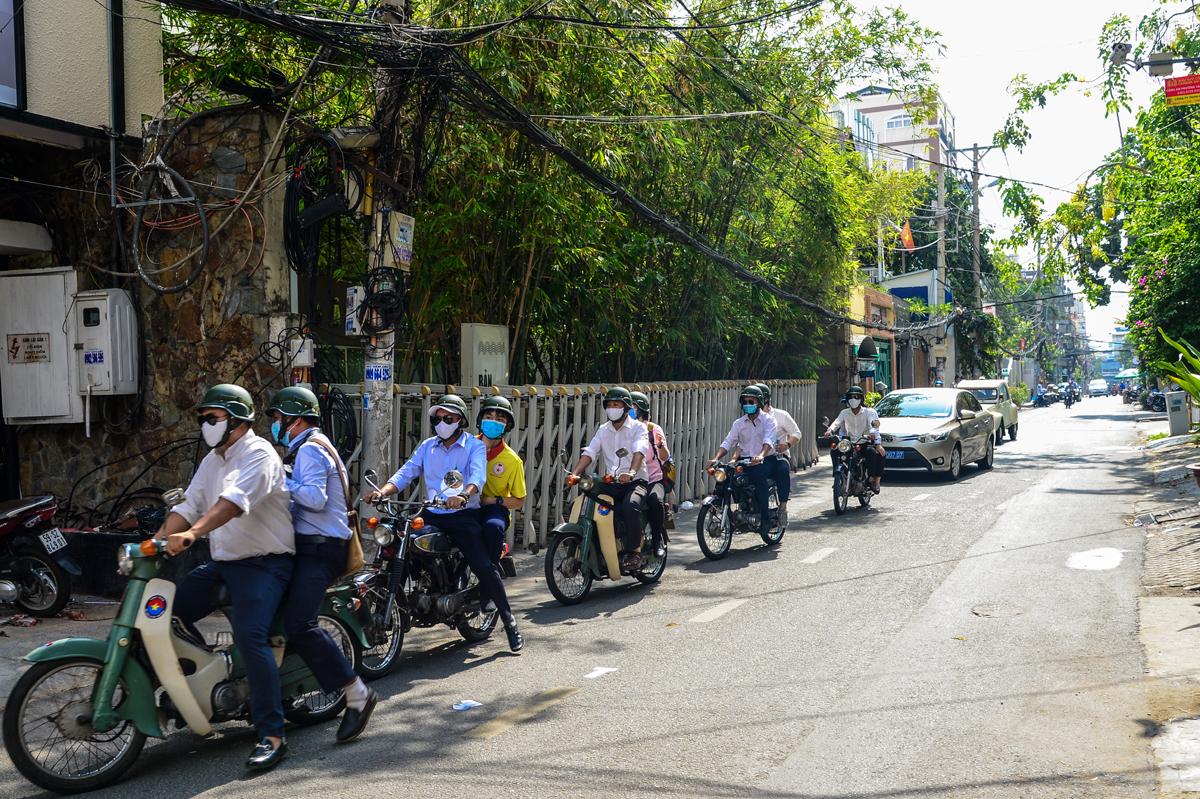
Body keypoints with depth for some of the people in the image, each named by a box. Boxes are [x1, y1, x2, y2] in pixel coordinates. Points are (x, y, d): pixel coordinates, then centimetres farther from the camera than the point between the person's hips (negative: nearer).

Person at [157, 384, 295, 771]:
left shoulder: (258, 454, -13)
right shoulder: (212, 461, 17)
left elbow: (234, 500, -31)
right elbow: (189, 507, 12)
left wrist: (191, 534, -45)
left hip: (264, 564, -9)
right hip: (222, 564, 9)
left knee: (249, 636, -24)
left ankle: (272, 735, -21)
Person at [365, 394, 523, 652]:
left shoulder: (474, 446, 1)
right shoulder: (428, 446, 16)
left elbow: (477, 476, -17)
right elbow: (406, 472, 6)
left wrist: (463, 496, -39)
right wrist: (383, 491, -14)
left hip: (463, 515, -4)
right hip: (432, 515, 5)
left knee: (485, 567, -15)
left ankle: (509, 621, -2)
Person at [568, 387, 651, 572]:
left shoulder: (638, 427, 1)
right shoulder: (603, 430, 16)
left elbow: (639, 451, -19)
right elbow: (589, 453, 2)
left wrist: (631, 472, -40)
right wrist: (574, 474, -17)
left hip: (635, 481, -5)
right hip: (611, 483, 5)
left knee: (630, 505, -36)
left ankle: (634, 552, -24)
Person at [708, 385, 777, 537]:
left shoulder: (768, 421, 2)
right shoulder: (738, 423, 14)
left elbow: (769, 441, -17)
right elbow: (727, 443, 3)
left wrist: (761, 456, -37)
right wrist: (715, 458, -15)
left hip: (764, 461, -4)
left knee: (759, 474, -34)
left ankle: (765, 517, -21)